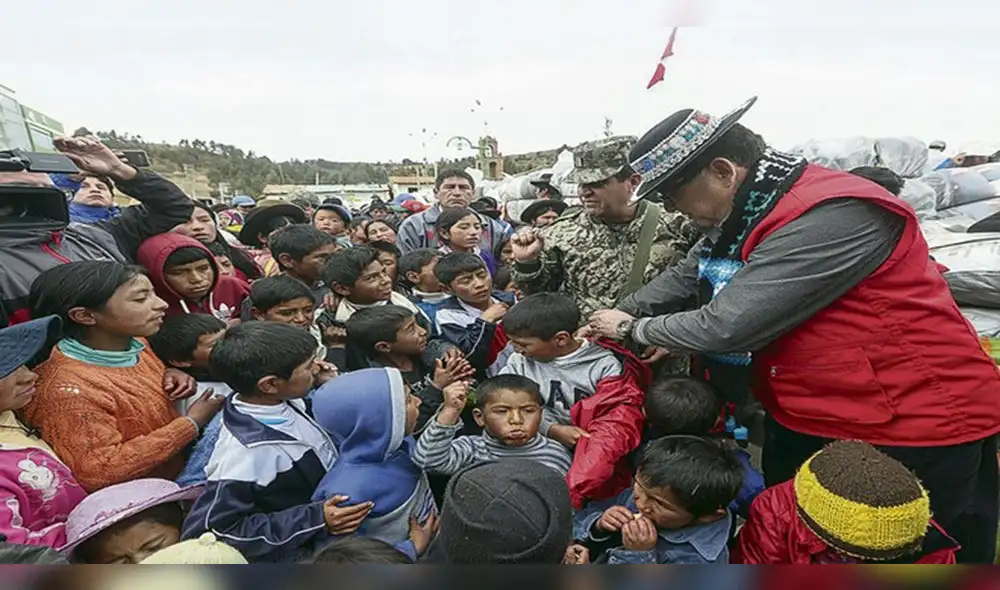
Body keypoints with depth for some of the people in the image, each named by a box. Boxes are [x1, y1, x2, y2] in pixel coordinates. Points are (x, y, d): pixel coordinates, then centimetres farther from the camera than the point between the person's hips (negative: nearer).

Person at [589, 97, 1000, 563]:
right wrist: (617, 315, -1)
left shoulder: (832, 217, -28)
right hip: (805, 424, 9)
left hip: (915, 431, -8)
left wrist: (635, 330, -15)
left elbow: (726, 326, -31)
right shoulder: (751, 212, 2)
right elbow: (684, 278, 12)